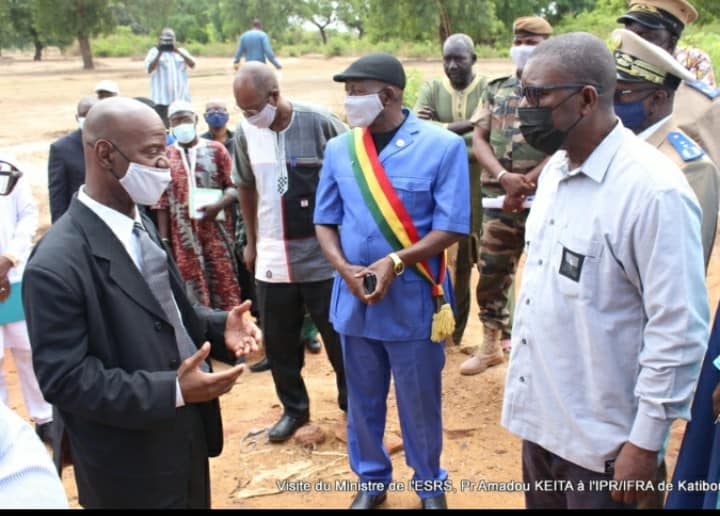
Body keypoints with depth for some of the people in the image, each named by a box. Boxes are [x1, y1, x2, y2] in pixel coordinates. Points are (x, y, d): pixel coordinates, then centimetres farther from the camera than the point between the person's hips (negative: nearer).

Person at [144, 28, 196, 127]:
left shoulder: (181, 51, 14)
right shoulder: (154, 52, 7)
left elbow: (192, 64, -2)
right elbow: (149, 69, -7)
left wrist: (178, 52, -13)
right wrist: (159, 54, -15)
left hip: (181, 98, 3)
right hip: (162, 99, -3)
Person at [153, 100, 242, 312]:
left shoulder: (216, 149, 4)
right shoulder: (166, 156, 6)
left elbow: (234, 186, 2)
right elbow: (162, 202, 5)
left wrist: (218, 205, -17)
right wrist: (164, 240, 1)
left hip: (217, 232, -1)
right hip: (184, 235, 1)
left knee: (225, 285, 1)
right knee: (193, 289, 5)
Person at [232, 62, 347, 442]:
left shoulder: (320, 123, -13)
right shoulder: (244, 134, -2)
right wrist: (252, 241, 17)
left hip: (323, 255, -3)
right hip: (272, 258, 4)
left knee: (339, 336, 9)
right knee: (278, 341, 11)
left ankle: (352, 404, 30)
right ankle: (294, 408, 31)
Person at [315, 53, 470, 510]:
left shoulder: (442, 145, -10)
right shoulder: (339, 149, 1)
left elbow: (451, 228, -11)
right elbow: (326, 221, 7)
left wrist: (395, 262, -22)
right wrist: (345, 269, -11)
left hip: (413, 300, -3)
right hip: (354, 298, 4)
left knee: (420, 402, 12)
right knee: (364, 401, 18)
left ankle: (429, 484, 36)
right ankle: (371, 479, 40)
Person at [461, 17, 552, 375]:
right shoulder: (495, 90, 12)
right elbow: (479, 139, 5)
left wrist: (527, 183, -17)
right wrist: (504, 177, -12)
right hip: (498, 200, 4)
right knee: (491, 273, 11)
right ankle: (491, 345, 28)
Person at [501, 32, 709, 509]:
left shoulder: (654, 189, -21)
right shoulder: (555, 168, 5)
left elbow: (678, 332, -19)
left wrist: (646, 443, -16)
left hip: (601, 435, -7)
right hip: (539, 414, 7)